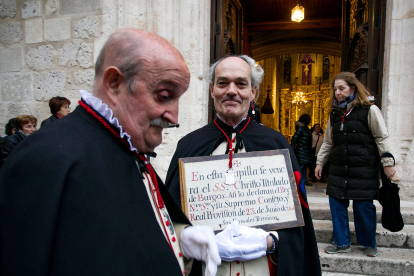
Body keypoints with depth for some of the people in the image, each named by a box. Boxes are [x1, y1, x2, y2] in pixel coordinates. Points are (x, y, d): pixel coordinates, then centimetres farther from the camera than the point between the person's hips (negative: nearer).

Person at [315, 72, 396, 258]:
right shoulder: (335, 114, 11)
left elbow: (382, 138, -4)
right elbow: (328, 142, 17)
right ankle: (342, 243, 21)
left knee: (363, 206, 3)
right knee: (336, 204, 5)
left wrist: (388, 163, -7)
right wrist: (320, 162, 16)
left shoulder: (369, 110, -5)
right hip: (338, 169, 5)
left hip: (363, 170, -5)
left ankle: (369, 244, 26)